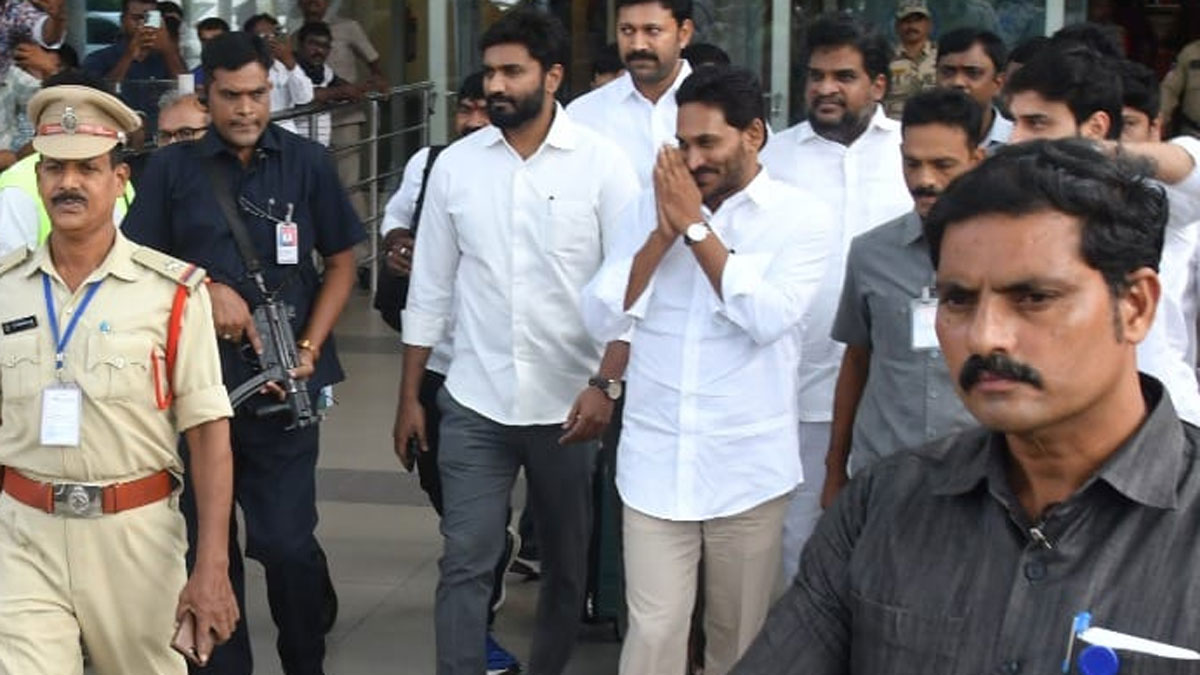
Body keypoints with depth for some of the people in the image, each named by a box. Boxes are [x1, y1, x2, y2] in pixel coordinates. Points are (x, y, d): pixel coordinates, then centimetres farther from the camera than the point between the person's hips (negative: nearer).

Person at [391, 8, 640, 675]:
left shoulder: (602, 163, -6)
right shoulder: (454, 165, 2)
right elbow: (429, 291, 7)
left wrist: (604, 384, -16)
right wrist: (409, 396, 8)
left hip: (568, 402, -1)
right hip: (473, 403, 2)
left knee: (565, 563, 13)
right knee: (464, 563, 0)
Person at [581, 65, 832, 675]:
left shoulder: (801, 218, -3)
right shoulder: (650, 208, 6)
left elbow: (767, 318, -18)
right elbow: (601, 319, 0)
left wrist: (696, 227, -12)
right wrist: (663, 232, -10)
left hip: (748, 469, -1)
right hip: (655, 465, 2)